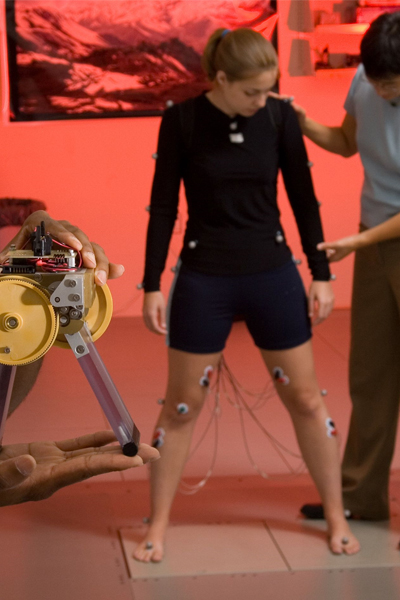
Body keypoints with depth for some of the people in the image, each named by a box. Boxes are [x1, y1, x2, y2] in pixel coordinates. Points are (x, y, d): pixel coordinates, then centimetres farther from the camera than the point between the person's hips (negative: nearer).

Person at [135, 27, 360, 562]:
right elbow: (164, 205, -4)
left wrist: (321, 274, 1)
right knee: (182, 406, 7)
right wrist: (152, 285, -5)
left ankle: (336, 517, 23)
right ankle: (158, 526, 20)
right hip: (204, 279, -1)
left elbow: (303, 197, 3)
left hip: (273, 275, 2)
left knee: (306, 400, 8)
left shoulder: (280, 117, -5)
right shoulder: (183, 121, -9)